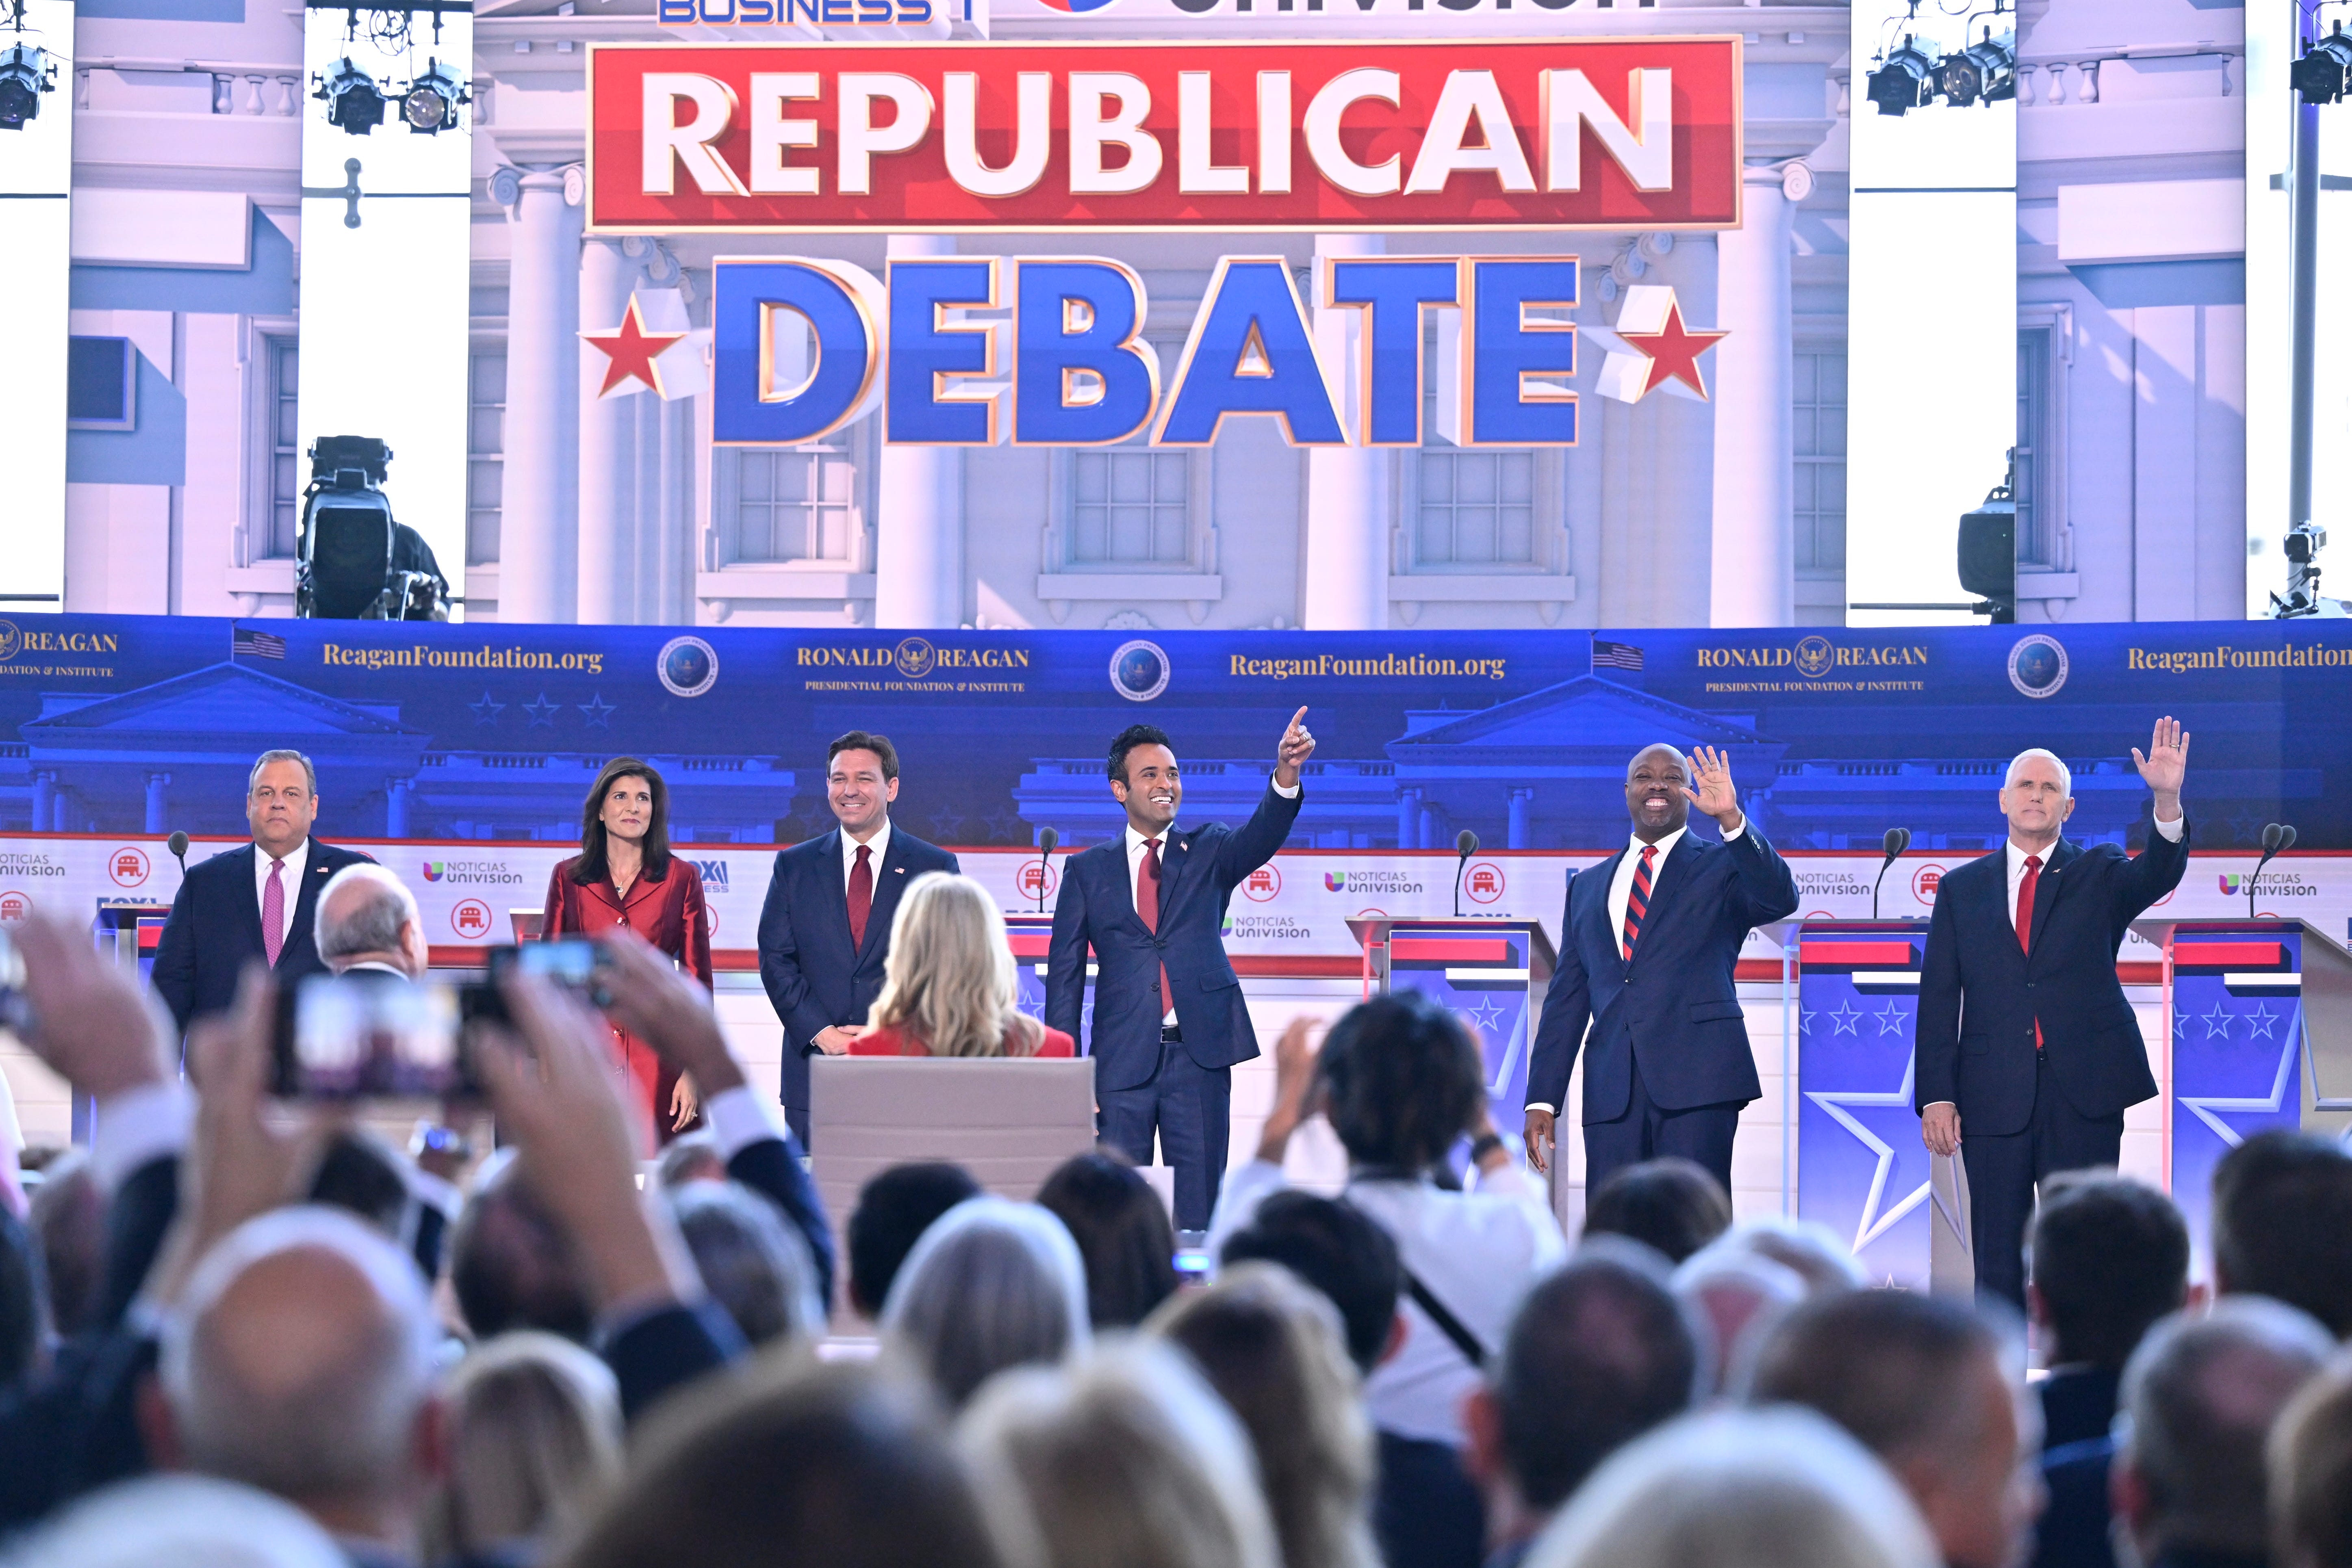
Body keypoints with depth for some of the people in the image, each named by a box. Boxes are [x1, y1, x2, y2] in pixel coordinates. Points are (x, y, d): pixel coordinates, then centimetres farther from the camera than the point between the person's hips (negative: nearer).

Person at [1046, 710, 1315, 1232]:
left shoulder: (1207, 852, 11)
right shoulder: (1087, 870, 10)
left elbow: (1261, 837, -11)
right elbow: (1065, 973, 8)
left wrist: (1286, 774, -31)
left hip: (1198, 1055, 0)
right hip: (1123, 1059, 0)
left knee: (1199, 1212, 0)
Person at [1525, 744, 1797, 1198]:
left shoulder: (1723, 866, 10)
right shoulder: (1587, 886, 21)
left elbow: (1780, 899, -12)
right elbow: (1567, 998, 18)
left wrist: (1731, 820, -25)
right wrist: (1542, 1101, 11)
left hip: (1696, 1079, -4)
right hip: (1611, 1088, 4)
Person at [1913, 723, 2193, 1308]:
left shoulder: (2099, 874, 9)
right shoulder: (1962, 888, 12)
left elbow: (2159, 873, -13)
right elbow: (1938, 998, 7)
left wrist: (2167, 801, -33)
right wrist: (1936, 1096, -2)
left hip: (2085, 1092, -1)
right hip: (1995, 1097, 1)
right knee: (1998, 1256, 3)